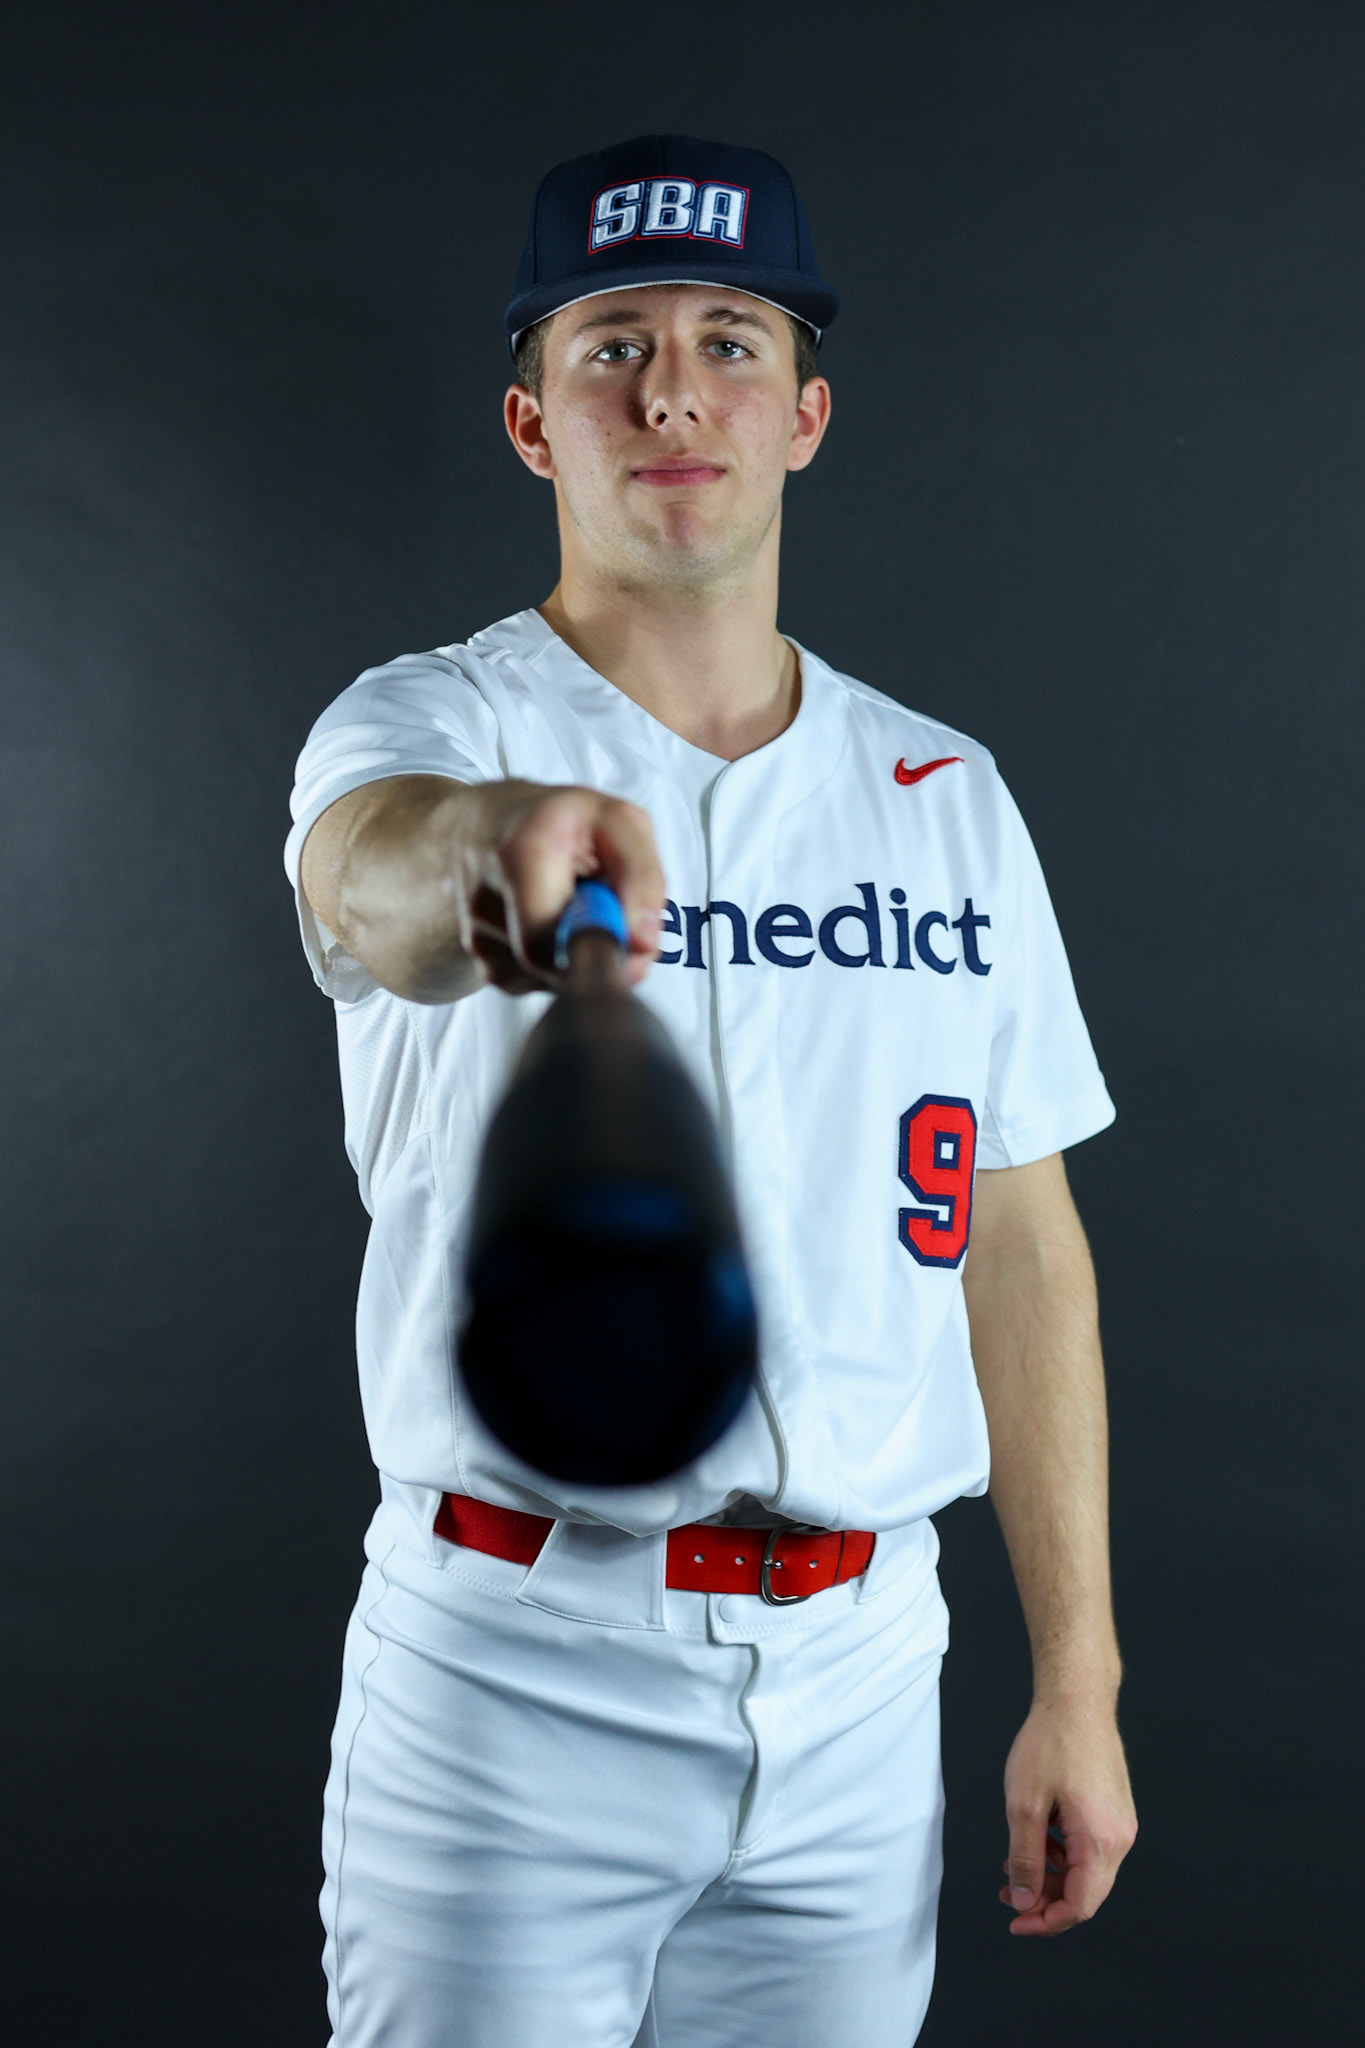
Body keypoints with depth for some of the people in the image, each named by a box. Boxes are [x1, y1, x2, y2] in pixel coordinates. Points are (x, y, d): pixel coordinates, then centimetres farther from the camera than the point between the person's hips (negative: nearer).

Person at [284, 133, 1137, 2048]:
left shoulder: (950, 798, 7)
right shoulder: (423, 723, -5)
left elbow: (1024, 1253, 8)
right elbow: (364, 875, -30)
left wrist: (1078, 1680, 5)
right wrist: (494, 845, -54)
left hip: (860, 1691, 4)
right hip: (517, 1671, -3)